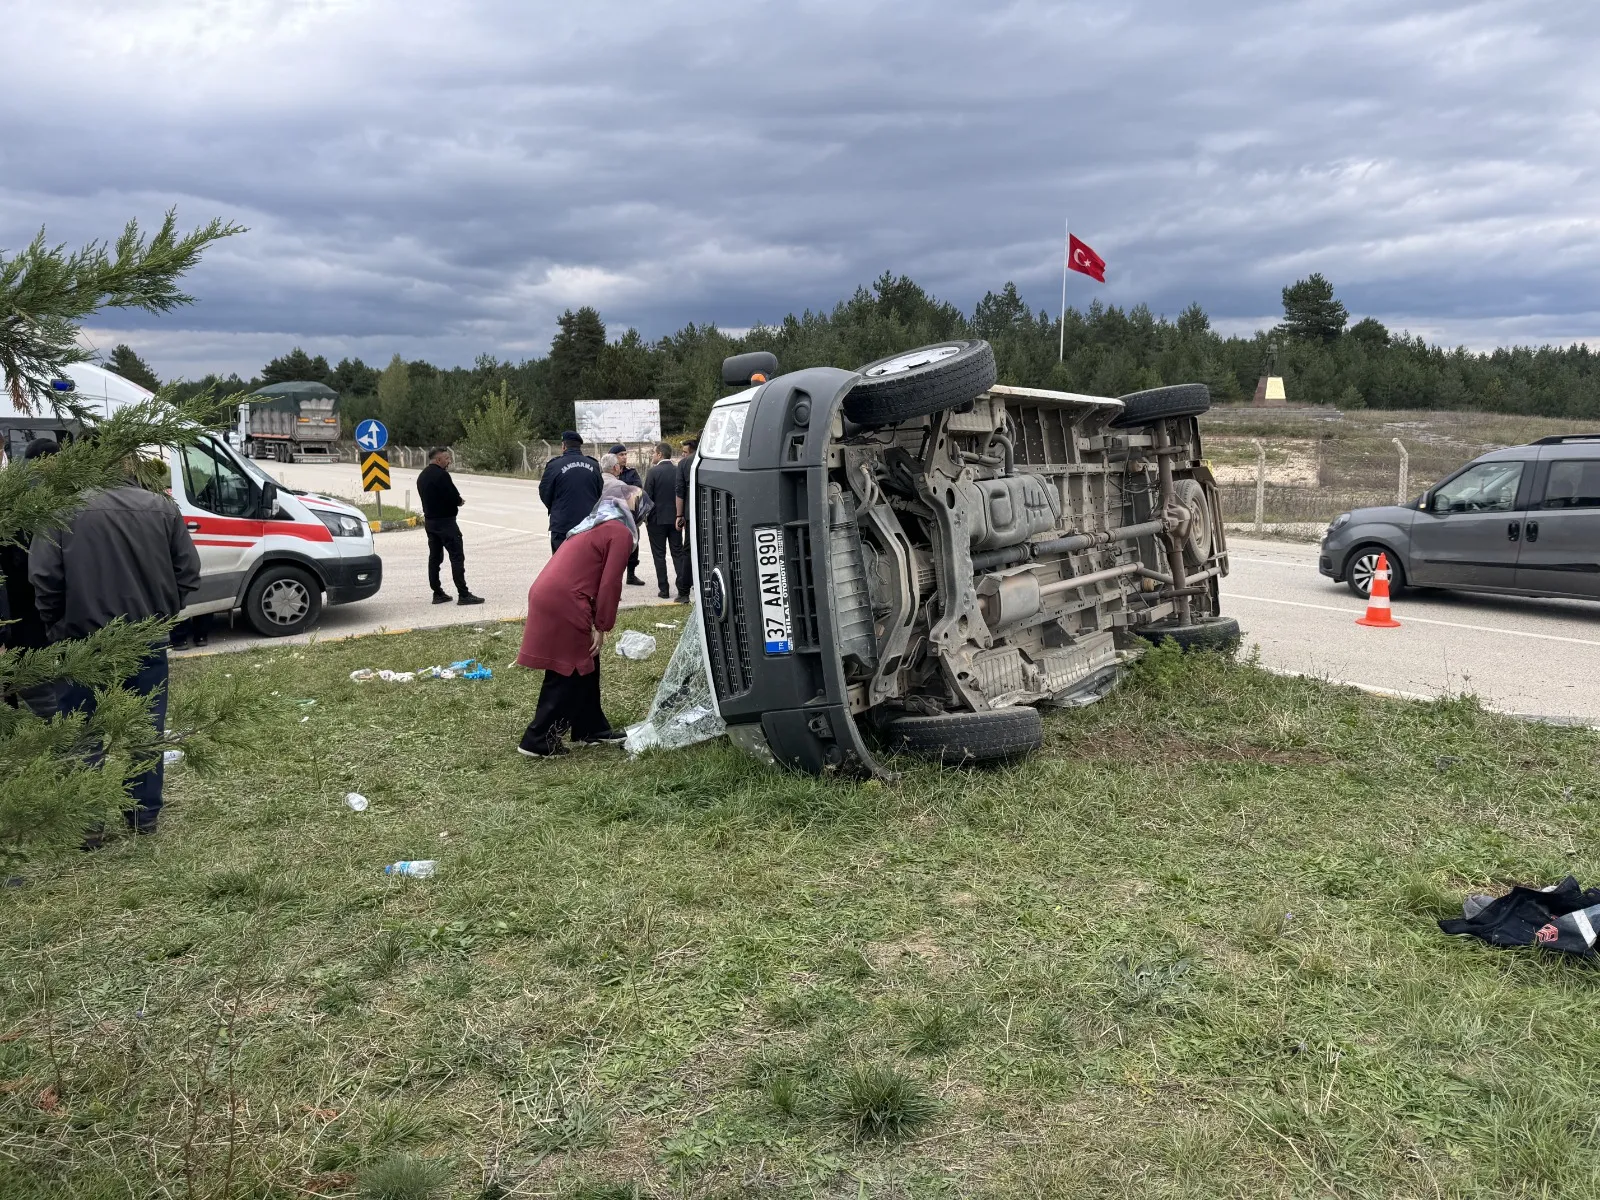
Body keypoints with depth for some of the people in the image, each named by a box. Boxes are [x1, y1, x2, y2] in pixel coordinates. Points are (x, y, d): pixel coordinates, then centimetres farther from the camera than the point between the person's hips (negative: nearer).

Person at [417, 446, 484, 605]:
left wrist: (455, 501, 6)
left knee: (435, 557, 11)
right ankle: (463, 594, -10)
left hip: (430, 521, 9)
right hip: (445, 520, -9)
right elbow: (454, 498, -20)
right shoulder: (441, 474, -16)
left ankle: (437, 593, 13)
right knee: (457, 556, -7)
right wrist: (459, 501, 3)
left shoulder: (422, 476, 13)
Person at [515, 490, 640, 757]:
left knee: (585, 665, 19)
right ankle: (538, 740, 6)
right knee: (568, 673, 1)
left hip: (548, 595, 9)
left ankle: (592, 728, 29)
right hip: (562, 602, -9)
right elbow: (609, 585, -10)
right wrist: (602, 627, -2)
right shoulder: (621, 533, -4)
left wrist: (594, 623, 22)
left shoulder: (598, 525, 26)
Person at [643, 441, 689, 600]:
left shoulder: (654, 471, -12)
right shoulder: (678, 471, 0)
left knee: (659, 555, 5)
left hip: (657, 519, -4)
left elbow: (647, 496, -12)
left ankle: (663, 589, 5)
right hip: (675, 519, 4)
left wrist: (645, 517, -1)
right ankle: (683, 588, 3)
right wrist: (679, 515, 13)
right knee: (678, 553, 8)